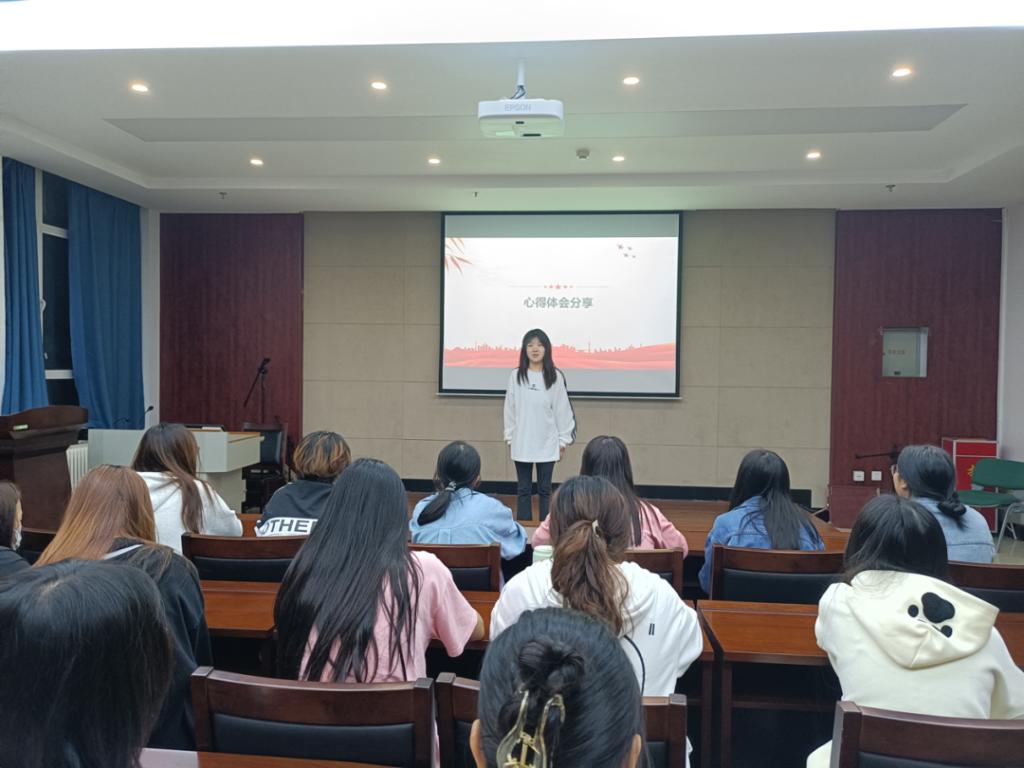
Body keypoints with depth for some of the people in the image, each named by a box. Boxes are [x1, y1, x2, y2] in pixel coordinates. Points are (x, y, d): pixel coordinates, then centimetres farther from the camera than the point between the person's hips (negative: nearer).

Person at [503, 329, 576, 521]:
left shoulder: (555, 377, -5)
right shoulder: (516, 375, -1)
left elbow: (562, 409, -1)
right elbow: (510, 408, 4)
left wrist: (563, 440, -1)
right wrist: (510, 437, 5)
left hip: (547, 443, -1)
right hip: (522, 442, 1)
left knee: (545, 489, 8)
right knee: (523, 489, 10)